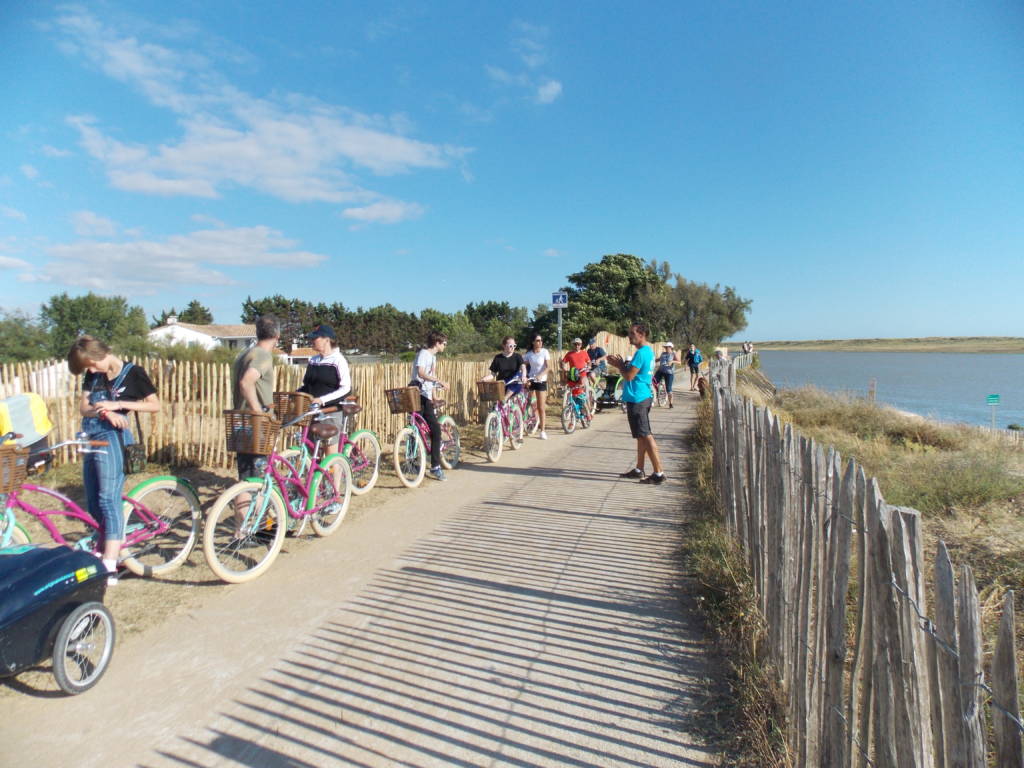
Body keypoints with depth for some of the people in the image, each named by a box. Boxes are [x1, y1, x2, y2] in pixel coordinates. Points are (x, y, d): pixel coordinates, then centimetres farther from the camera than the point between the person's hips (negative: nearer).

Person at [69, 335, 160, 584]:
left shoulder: (133, 373, -4)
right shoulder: (92, 376, 12)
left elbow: (155, 405, -6)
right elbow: (83, 407, 5)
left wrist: (118, 404, -15)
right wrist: (105, 412, -16)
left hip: (113, 439, -7)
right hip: (93, 440, 7)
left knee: (108, 499, -13)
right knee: (93, 503, 11)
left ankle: (110, 568, -15)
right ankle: (102, 552, 25)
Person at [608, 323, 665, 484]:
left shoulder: (641, 353, -18)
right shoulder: (648, 350, 14)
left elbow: (629, 376, -20)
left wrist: (619, 365, -3)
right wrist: (621, 363, 9)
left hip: (637, 399, -11)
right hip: (642, 396, 11)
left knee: (645, 436, -8)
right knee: (642, 435, 15)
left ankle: (658, 473, -5)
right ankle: (639, 470, 24)